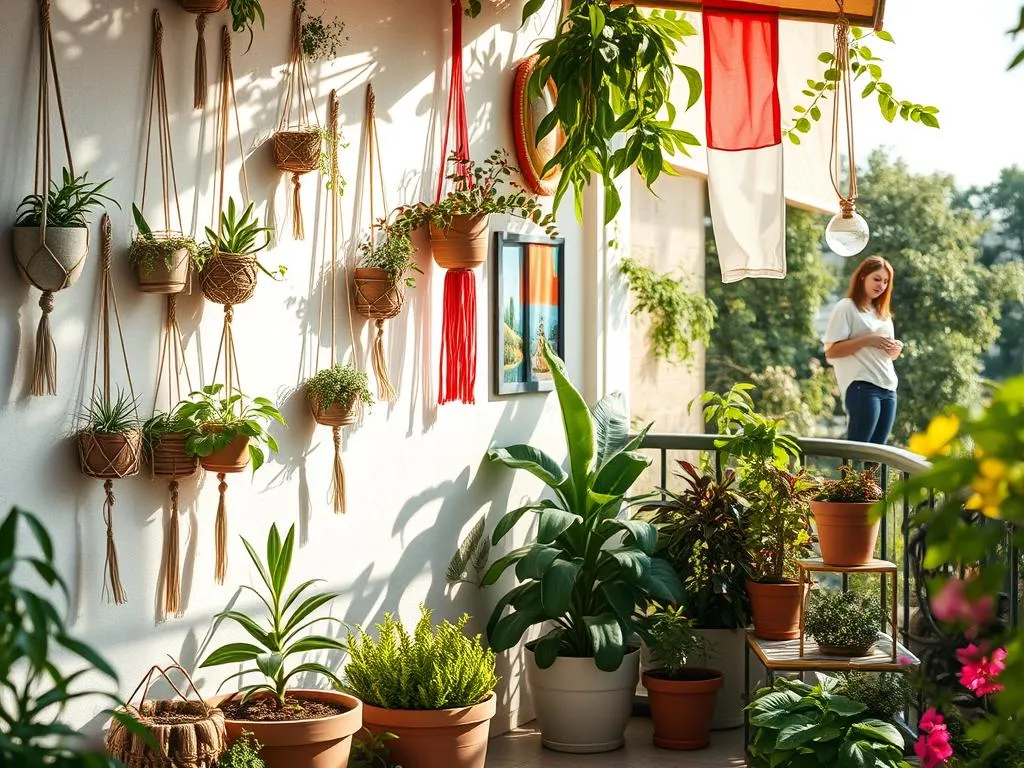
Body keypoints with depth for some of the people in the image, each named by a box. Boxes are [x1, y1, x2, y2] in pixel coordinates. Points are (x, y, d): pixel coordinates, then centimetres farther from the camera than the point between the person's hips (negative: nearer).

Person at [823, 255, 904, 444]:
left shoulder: (883, 313, 22)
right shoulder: (846, 308, 0)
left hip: (888, 388, 7)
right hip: (862, 387, -7)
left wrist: (896, 349, 3)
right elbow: (831, 351, -9)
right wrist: (867, 340, -16)